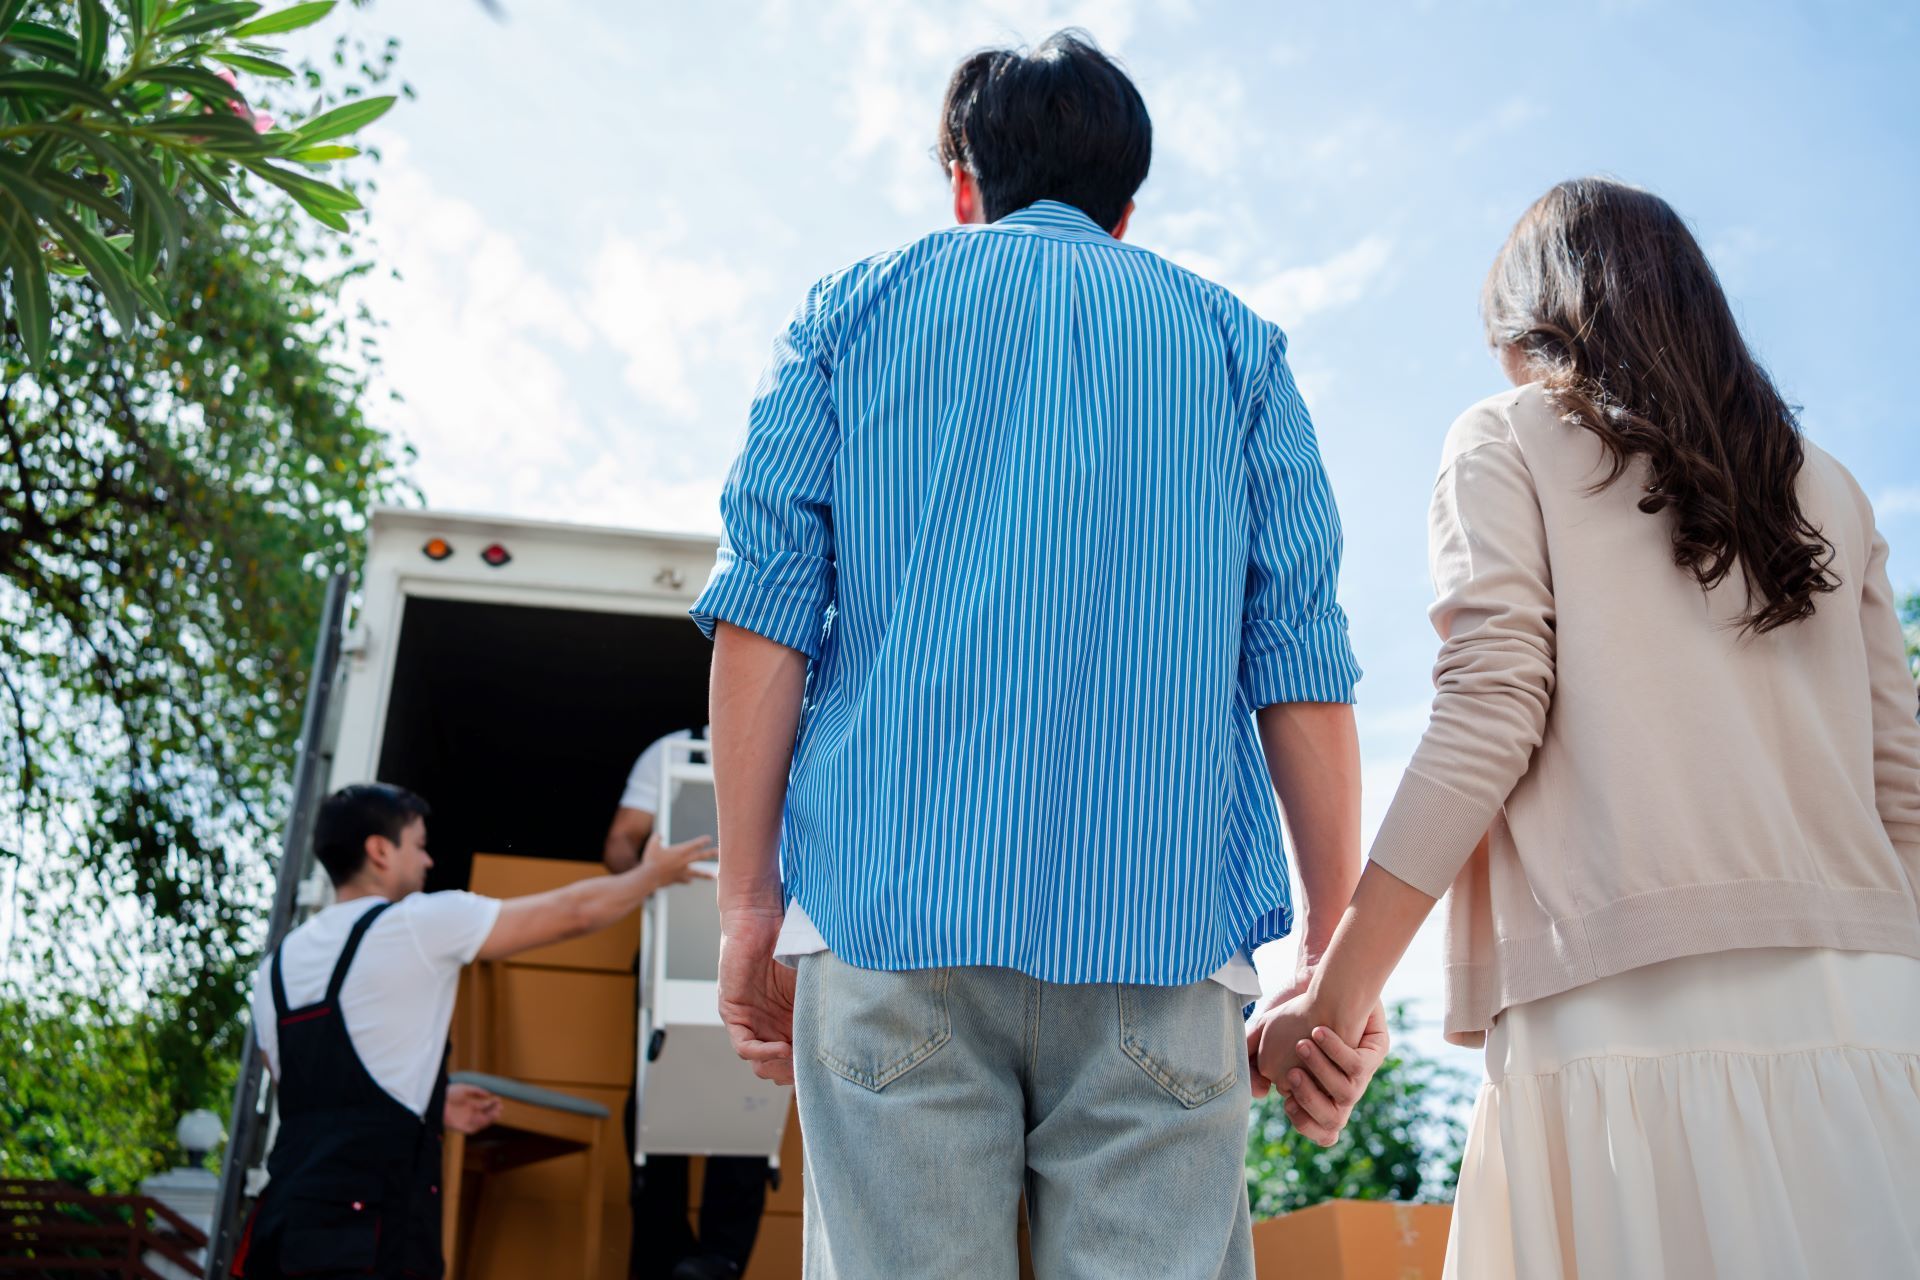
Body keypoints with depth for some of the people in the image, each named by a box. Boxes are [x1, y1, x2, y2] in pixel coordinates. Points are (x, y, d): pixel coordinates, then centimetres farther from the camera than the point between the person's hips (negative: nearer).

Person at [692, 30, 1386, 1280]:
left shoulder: (853, 309, 16)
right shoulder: (1234, 341, 18)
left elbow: (765, 606, 4)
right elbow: (1300, 665, 7)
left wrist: (749, 898, 4)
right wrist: (1335, 954, 9)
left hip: (892, 904, 0)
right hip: (1161, 927, 1)